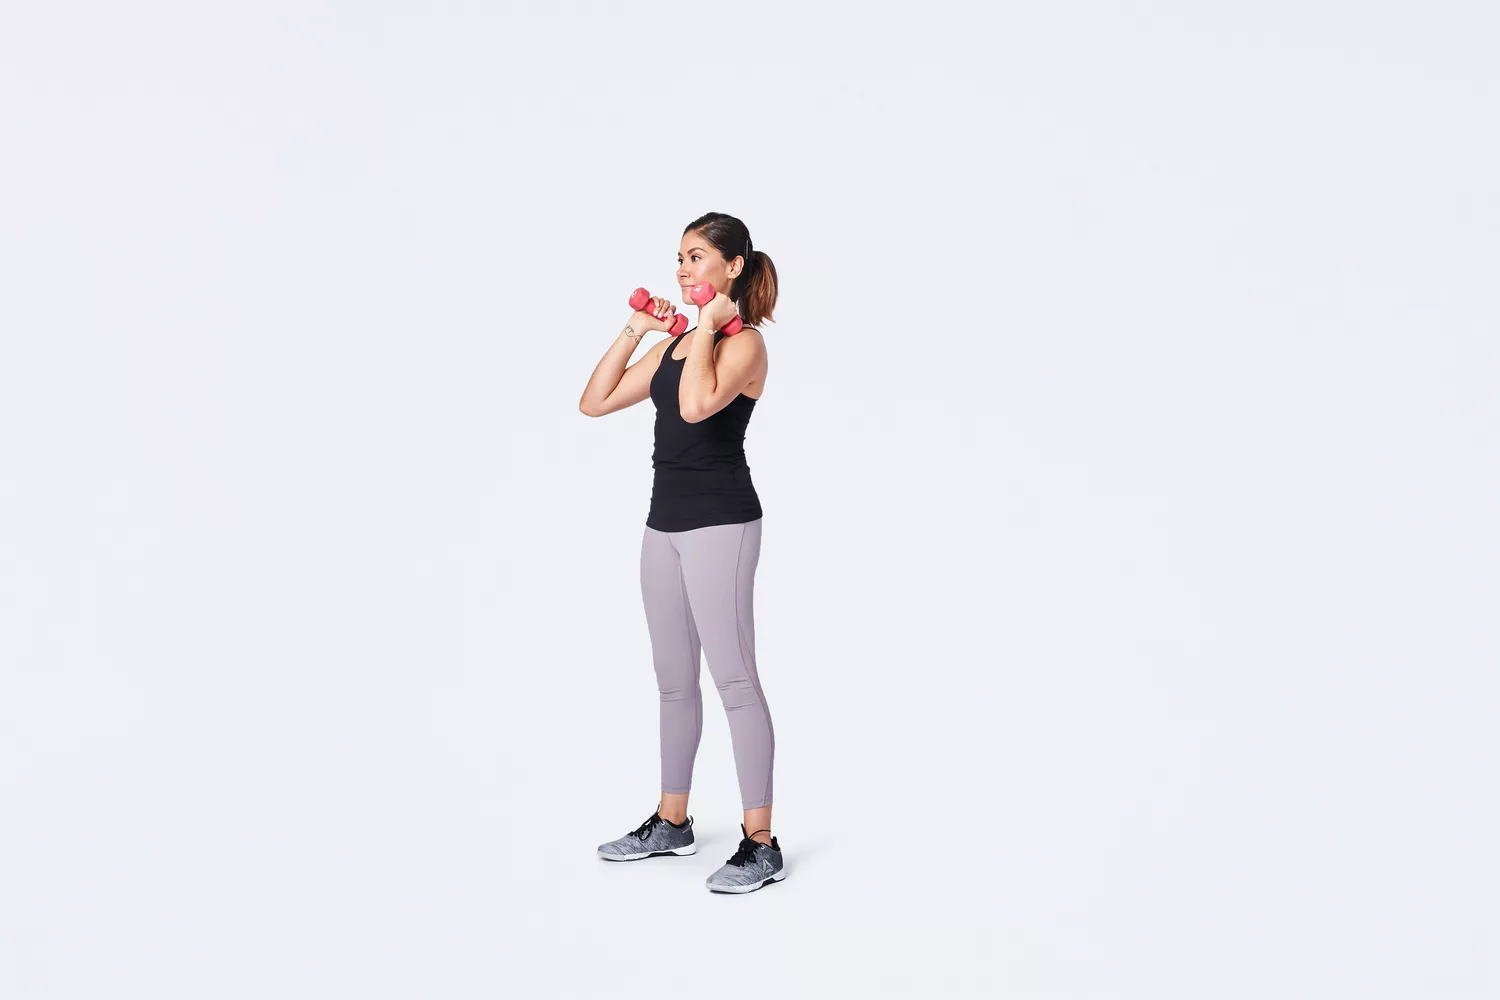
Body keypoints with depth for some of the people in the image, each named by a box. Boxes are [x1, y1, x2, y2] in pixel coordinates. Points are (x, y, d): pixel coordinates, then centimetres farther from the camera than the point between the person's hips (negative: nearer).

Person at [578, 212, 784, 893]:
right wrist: (633, 333, 9)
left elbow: (696, 405, -28)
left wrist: (708, 325, -15)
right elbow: (595, 403, 15)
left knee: (733, 678, -7)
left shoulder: (743, 341, -8)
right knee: (674, 679, 15)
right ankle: (671, 823, 27)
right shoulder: (676, 342, 16)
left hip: (719, 521, -8)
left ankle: (761, 844, -1)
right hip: (666, 519, 9)